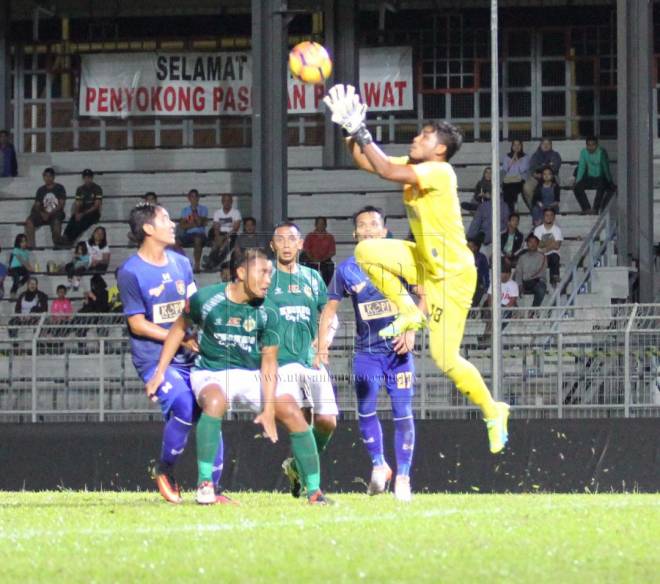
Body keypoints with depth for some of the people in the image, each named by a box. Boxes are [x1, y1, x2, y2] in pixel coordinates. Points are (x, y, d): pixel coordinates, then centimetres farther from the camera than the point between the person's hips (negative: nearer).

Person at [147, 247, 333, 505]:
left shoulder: (268, 313, -9)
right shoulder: (205, 299, -14)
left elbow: (268, 362, -5)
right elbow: (180, 328, 3)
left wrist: (269, 409, -13)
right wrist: (160, 372, 1)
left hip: (254, 374, 3)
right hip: (212, 373, -3)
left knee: (293, 413, -15)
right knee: (215, 402, -37)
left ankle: (314, 491, -4)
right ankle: (204, 483, -29)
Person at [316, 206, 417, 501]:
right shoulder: (346, 269, 1)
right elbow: (330, 307, 7)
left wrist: (411, 330, -12)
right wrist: (322, 345, -4)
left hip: (398, 348, -1)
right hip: (366, 351, 1)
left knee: (403, 414, -4)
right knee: (365, 411, -7)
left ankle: (403, 477, 5)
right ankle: (378, 465, 15)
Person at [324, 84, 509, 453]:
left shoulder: (440, 172, -24)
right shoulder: (413, 168, 2)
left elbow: (388, 171, -35)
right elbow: (368, 163, 6)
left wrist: (362, 133, -29)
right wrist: (351, 131, -8)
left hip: (453, 273, -9)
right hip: (426, 260, 9)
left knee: (446, 358, -9)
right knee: (367, 252, -5)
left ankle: (494, 412, 12)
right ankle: (411, 312, 7)